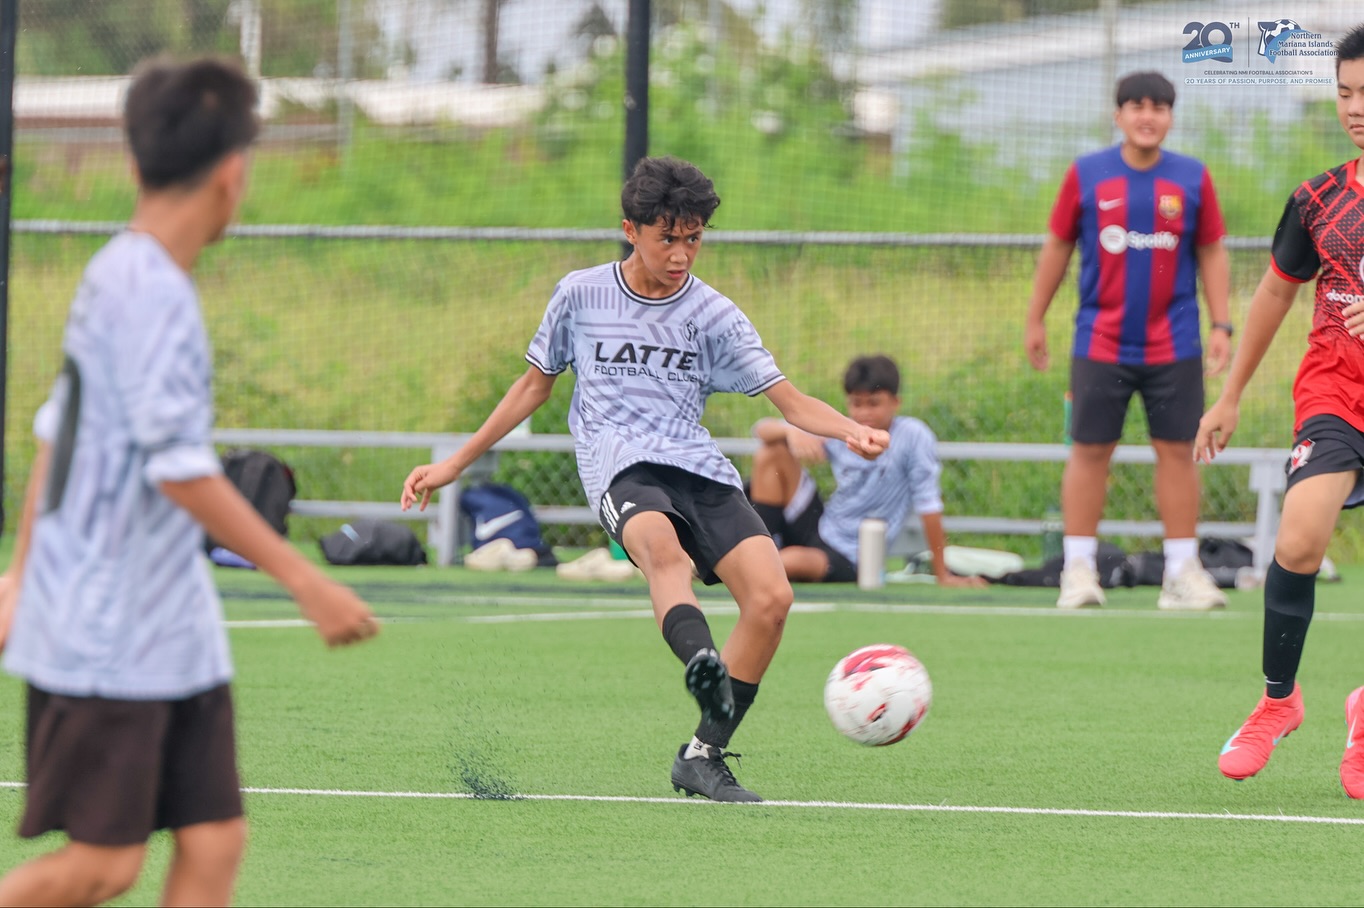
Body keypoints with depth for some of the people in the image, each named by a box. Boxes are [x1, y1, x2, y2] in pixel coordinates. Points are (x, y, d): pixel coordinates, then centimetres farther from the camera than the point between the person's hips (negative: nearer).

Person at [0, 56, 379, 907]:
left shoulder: (120, 276, 12)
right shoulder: (152, 293, -17)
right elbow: (180, 469, -23)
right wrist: (305, 580, -22)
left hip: (171, 633, 9)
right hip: (105, 642, -9)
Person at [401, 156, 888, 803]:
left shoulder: (713, 316, 10)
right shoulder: (581, 295, 10)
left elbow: (791, 402, 6)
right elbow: (534, 385, 23)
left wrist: (852, 432, -15)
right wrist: (454, 464, 24)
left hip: (697, 467, 3)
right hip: (619, 466, -3)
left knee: (770, 597, -18)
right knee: (661, 545, -38)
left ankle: (703, 757, -7)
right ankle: (702, 664, -69)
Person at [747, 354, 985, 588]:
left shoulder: (912, 435, -15)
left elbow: (928, 504, -13)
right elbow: (762, 429, -1)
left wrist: (943, 576, -10)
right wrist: (791, 433, -25)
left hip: (849, 562, -6)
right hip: (819, 528, 6)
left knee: (793, 561, -37)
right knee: (771, 454, -9)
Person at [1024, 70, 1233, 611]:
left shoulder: (1192, 179, 3)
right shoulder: (1086, 175, 1)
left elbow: (1211, 254, 9)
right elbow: (1057, 247, 9)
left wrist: (1221, 325, 2)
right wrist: (1035, 320, 9)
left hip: (1174, 347, 1)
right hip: (1100, 342, -1)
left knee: (1177, 451, 0)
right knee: (1090, 450, -2)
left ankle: (1182, 573, 5)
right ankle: (1078, 569, 4)